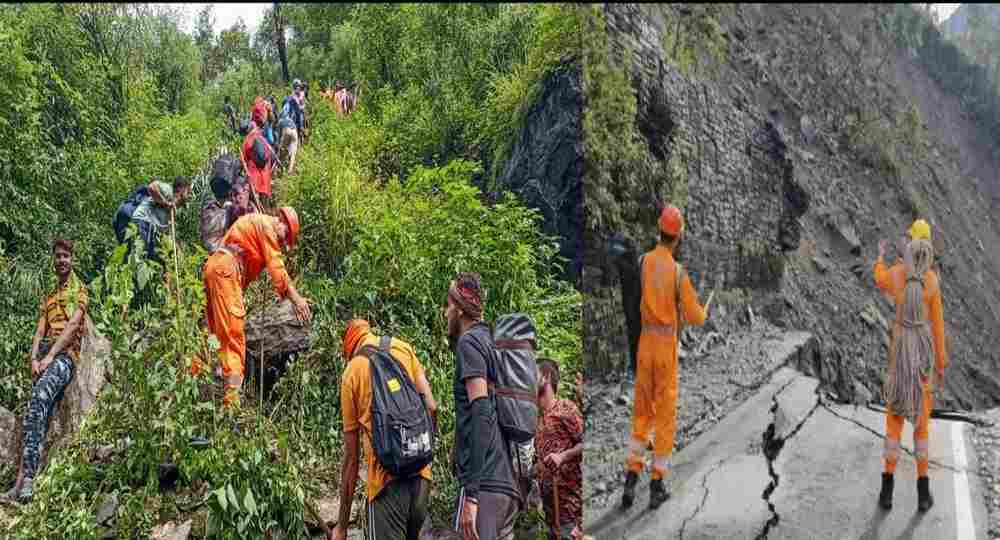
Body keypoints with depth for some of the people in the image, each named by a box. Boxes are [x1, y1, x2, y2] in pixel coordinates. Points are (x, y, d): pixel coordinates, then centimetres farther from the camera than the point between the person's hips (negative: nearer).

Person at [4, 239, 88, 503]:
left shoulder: (79, 288, 10)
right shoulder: (48, 297, 29)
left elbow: (72, 326, -4)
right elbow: (40, 331, 16)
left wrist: (50, 356, -13)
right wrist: (34, 358, -3)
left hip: (65, 355, -6)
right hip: (45, 357, 6)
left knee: (37, 401, -29)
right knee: (40, 414, -8)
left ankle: (25, 477, -37)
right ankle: (26, 480, -17)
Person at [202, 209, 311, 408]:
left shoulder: (253, 223, 28)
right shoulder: (267, 225, -1)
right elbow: (276, 267, -8)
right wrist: (296, 298, -7)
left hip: (212, 267, 10)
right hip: (226, 268, -10)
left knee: (220, 333, 12)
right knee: (234, 333, -12)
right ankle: (233, 394, -17)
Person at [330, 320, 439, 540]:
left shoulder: (351, 372, 4)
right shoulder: (403, 348, 10)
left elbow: (350, 456, 4)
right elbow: (431, 408, 2)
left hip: (386, 476, -3)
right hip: (421, 473, 4)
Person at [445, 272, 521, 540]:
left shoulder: (470, 341, -4)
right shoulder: (489, 340, 22)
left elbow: (481, 413, -17)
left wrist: (470, 491, -21)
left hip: (485, 484, -9)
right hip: (507, 483, 9)